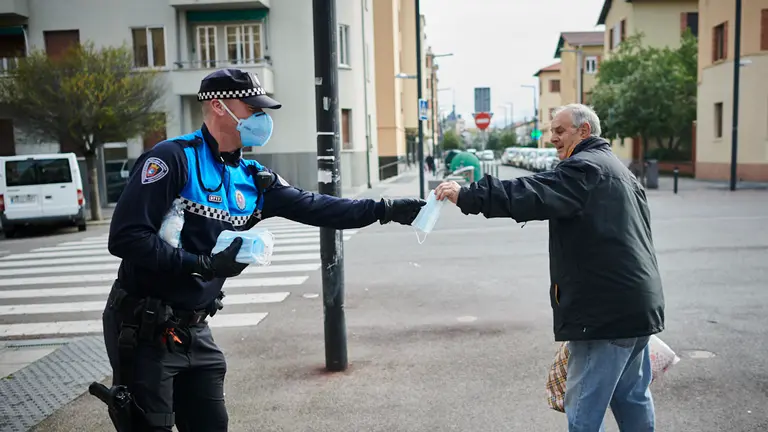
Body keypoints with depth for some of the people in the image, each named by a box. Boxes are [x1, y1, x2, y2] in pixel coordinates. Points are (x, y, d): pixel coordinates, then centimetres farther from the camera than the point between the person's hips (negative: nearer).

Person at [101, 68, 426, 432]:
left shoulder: (251, 179, 4)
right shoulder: (173, 158, -17)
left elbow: (314, 207, 5)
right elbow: (126, 237, -22)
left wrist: (386, 209, 1)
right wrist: (205, 265, -24)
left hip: (194, 330, 7)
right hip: (145, 330, -6)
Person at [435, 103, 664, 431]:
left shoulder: (585, 167, -12)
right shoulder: (617, 170, 21)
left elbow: (531, 195, -26)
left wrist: (467, 196, -28)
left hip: (606, 308, -10)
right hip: (637, 304, 10)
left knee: (584, 405, -3)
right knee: (632, 396, 20)